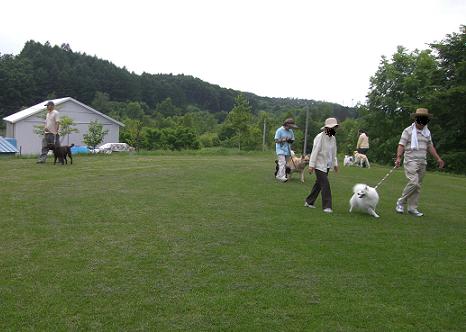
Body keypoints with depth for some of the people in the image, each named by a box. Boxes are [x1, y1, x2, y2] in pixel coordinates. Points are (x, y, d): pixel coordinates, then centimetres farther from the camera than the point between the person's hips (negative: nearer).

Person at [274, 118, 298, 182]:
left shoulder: (290, 131, 10)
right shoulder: (279, 130, -8)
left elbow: (292, 140, 15)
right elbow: (276, 141, -9)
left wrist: (290, 140, -8)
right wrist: (282, 140, -25)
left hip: (287, 150, 6)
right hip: (280, 150, -6)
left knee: (285, 164, 6)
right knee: (282, 163, -19)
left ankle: (278, 175, 17)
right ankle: (282, 176, -25)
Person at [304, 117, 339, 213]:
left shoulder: (333, 138, 9)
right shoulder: (320, 137, -14)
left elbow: (334, 152, 20)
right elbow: (315, 151, -17)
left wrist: (335, 164, 18)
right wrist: (311, 165, -19)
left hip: (327, 166, 8)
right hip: (319, 165, -8)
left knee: (318, 184, 12)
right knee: (325, 184, -11)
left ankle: (309, 202, 24)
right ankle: (327, 206, -5)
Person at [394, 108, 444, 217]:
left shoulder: (427, 132, 15)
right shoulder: (408, 131, -3)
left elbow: (430, 146, 20)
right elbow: (401, 145, -9)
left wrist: (438, 158, 12)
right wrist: (398, 157, -22)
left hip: (422, 163, 6)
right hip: (411, 161, -6)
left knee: (417, 186, 6)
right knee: (413, 183, -19)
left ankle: (412, 208, 13)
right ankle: (401, 202, -2)